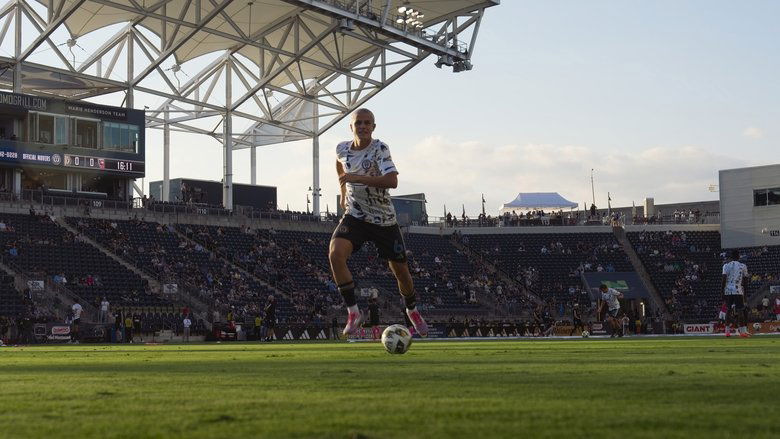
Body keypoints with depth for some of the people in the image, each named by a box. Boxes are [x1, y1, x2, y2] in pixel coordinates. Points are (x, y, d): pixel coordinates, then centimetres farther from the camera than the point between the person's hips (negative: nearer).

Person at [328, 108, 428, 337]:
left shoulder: (380, 149, -16)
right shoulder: (342, 149, -1)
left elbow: (392, 181, -32)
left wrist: (357, 178, -37)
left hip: (384, 219, -2)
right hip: (354, 216, 3)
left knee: (400, 270, 7)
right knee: (335, 254, -26)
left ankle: (412, 311, 37)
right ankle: (353, 311, -18)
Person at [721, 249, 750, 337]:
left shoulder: (726, 265, 3)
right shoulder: (743, 266, 6)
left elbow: (723, 279, -3)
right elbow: (746, 281, 6)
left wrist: (722, 291, 0)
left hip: (728, 291, 1)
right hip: (738, 291, -1)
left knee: (729, 310, 8)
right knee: (740, 310, -1)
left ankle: (727, 331, 7)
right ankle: (742, 331, -8)